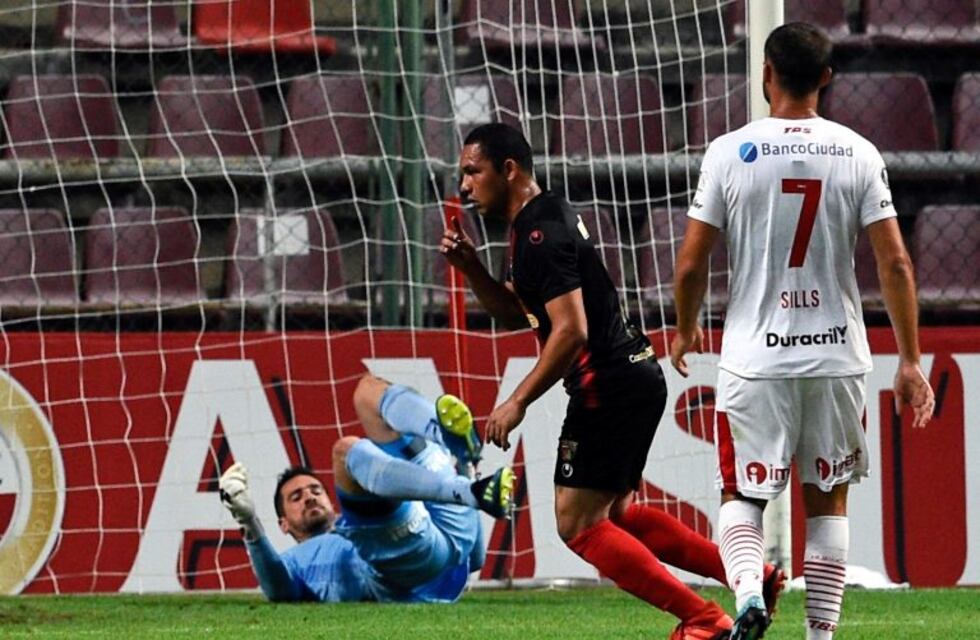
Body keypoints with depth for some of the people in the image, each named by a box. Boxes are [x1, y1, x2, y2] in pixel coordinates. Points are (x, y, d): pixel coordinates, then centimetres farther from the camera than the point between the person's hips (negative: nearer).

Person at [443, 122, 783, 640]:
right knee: (614, 513, 20)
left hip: (609, 387, -11)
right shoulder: (545, 219, 16)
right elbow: (515, 315, 24)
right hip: (634, 378, 11)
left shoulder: (541, 234, -17)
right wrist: (470, 267, 9)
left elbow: (571, 330, -23)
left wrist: (518, 402, -20)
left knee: (578, 524, -5)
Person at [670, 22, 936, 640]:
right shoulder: (858, 154, -2)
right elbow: (895, 263, -4)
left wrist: (685, 331, 17)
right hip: (837, 354, 1)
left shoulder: (730, 152, -6)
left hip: (754, 356, -1)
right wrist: (910, 362, 3)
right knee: (828, 501, 14)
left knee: (742, 495, 7)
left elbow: (690, 266, -3)